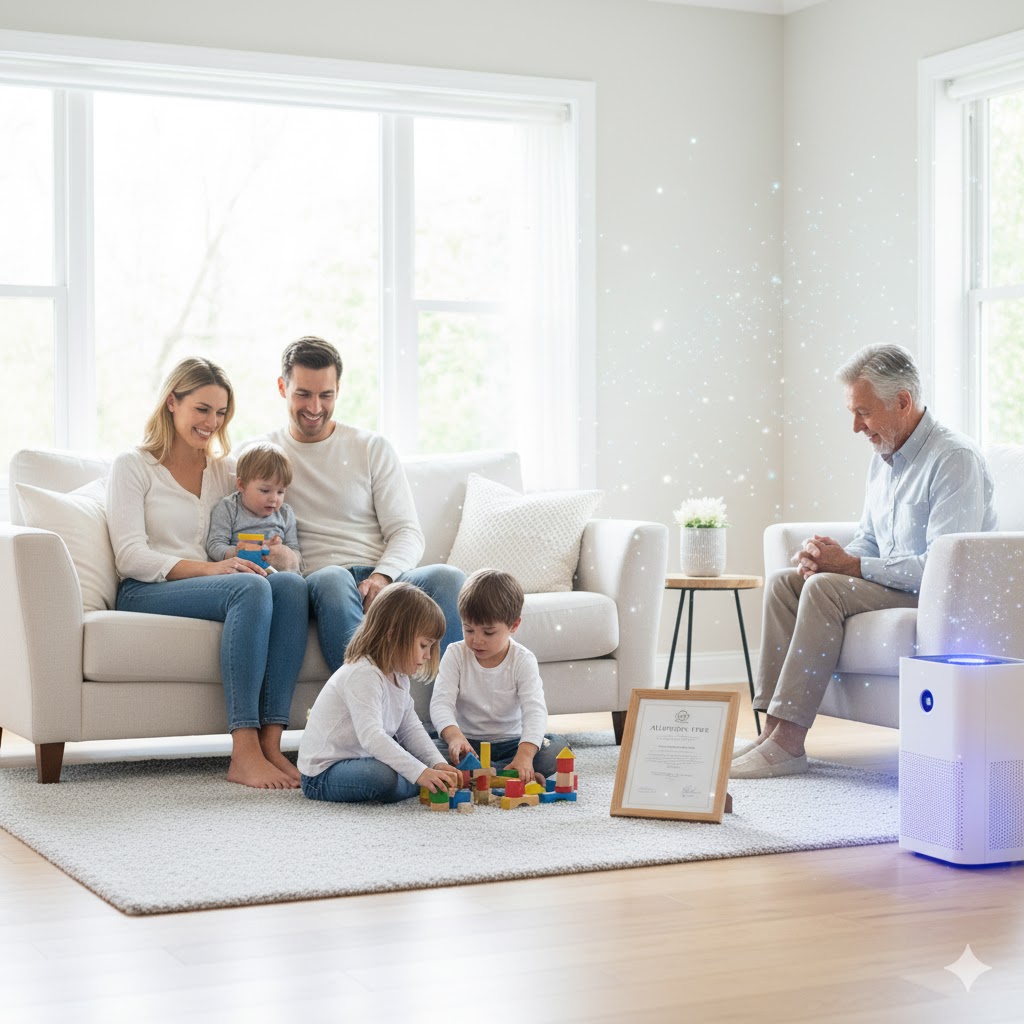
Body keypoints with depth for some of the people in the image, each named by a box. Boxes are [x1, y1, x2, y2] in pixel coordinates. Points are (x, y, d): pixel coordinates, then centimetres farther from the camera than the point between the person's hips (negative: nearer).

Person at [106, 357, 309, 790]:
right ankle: (244, 752, -40)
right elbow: (131, 557, -6)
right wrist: (206, 568, -21)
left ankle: (270, 741, -36)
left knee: (291, 584, -29)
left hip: (210, 589, 5)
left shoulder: (225, 470, 23)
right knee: (249, 588, -35)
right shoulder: (133, 466, 6)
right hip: (146, 593, -5)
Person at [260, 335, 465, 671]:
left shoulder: (373, 448, 16)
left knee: (449, 578, -29)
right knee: (332, 579, -39)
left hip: (382, 579, 2)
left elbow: (407, 532, 9)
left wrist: (382, 576, -13)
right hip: (314, 579, -2)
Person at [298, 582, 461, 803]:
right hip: (322, 775, -10)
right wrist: (420, 773, -42)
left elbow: (410, 729, 8)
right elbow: (371, 736, -36)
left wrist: (437, 764, -9)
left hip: (361, 759, 10)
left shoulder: (398, 676, 8)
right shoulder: (363, 675, -25)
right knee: (383, 777, -35)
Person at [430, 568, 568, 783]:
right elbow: (441, 702, -17)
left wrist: (525, 754, -41)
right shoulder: (456, 655, -6)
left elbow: (535, 710, -21)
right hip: (468, 743, 0)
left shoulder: (523, 661, -9)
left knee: (558, 747, -25)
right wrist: (454, 736, -41)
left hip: (511, 742, 0)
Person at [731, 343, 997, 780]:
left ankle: (788, 742, -28)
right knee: (783, 581, -3)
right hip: (891, 582, 10)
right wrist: (828, 557, -5)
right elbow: (868, 541, 20)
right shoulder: (883, 457, 12)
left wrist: (848, 565, -24)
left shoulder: (956, 459, -19)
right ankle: (773, 727, -13)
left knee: (825, 589, -28)